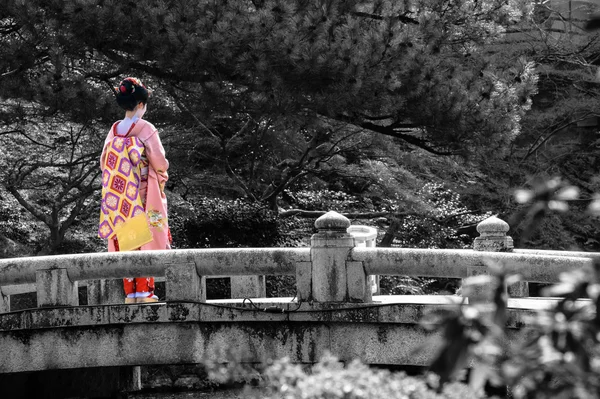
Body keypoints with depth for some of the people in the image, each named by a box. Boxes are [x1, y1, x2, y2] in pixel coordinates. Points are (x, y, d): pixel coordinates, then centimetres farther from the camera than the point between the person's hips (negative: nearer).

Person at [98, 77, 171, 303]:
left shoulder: (114, 130, 5)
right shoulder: (146, 129, -10)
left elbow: (104, 162, 9)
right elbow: (159, 162, -12)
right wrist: (162, 174, 9)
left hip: (118, 196, 5)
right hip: (144, 194, -5)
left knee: (125, 242, 7)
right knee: (145, 241, -1)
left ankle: (130, 293, 5)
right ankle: (144, 291, -5)